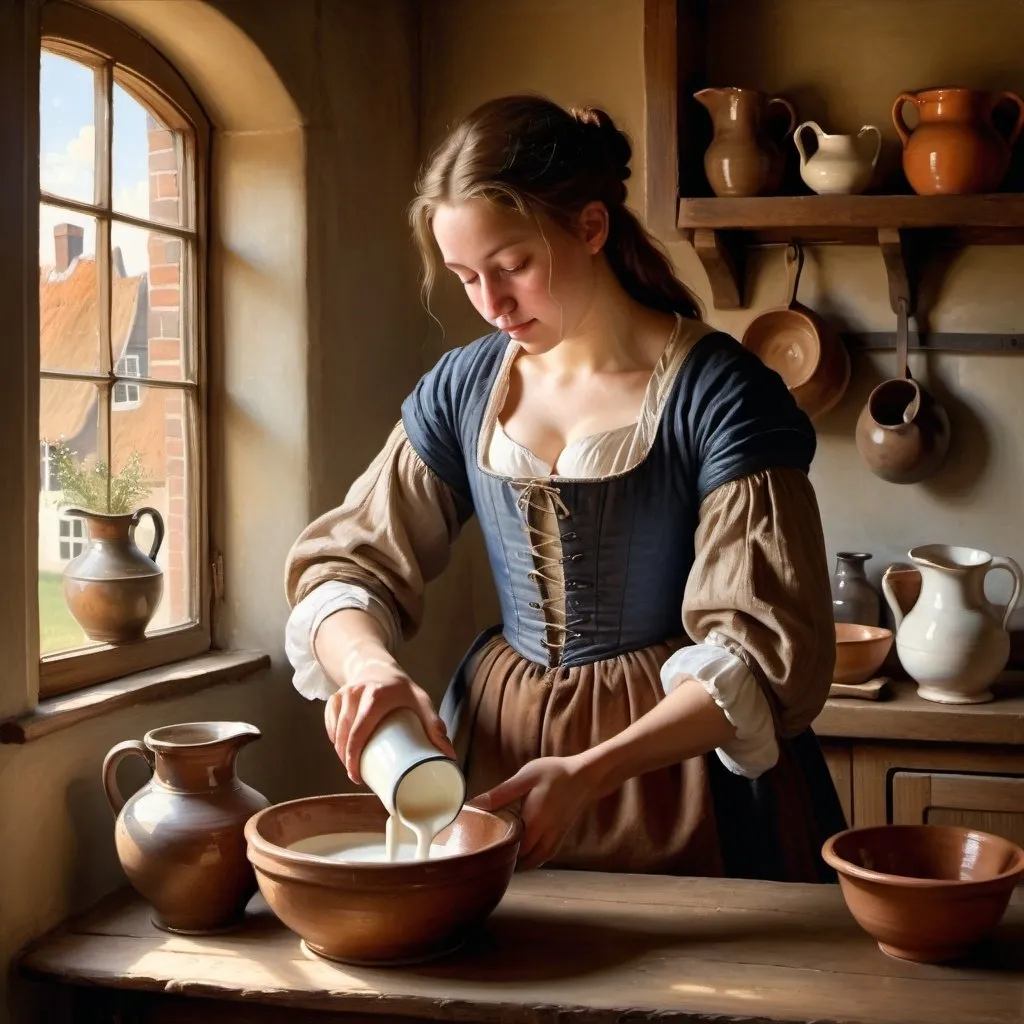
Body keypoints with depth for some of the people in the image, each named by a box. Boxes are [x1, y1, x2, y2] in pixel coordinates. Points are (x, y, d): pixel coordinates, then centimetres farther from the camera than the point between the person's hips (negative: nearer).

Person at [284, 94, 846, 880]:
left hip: (680, 762, -4)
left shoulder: (717, 394, -13)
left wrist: (589, 772, -27)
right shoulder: (463, 390, 2)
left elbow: (763, 653, -16)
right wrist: (364, 662, -18)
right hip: (502, 748, 4)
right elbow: (346, 568, 5)